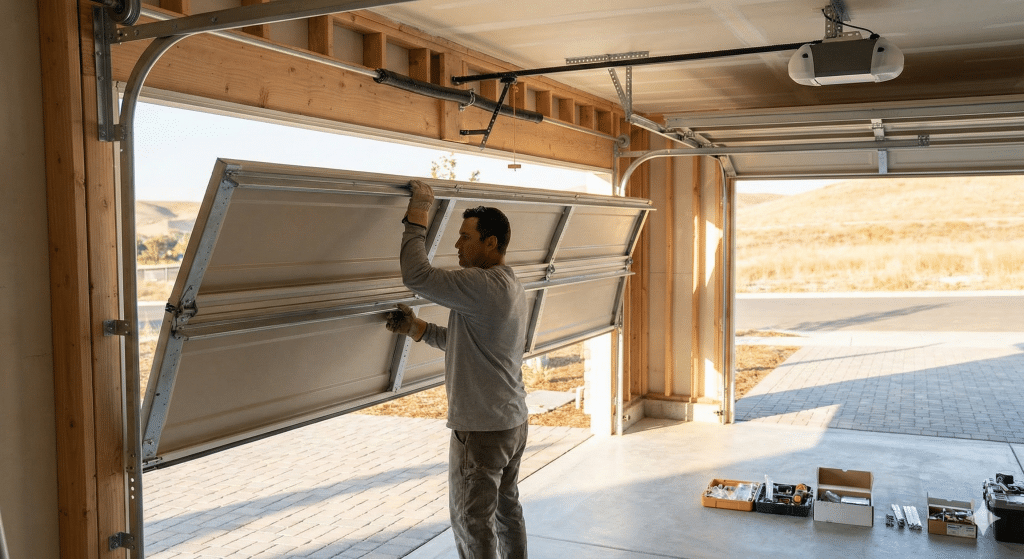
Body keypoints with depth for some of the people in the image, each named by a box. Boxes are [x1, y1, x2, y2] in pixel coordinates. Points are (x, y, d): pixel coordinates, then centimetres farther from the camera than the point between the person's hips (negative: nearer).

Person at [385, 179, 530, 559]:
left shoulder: (483, 285, -22)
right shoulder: (512, 288, 11)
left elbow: (416, 275, -28)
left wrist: (418, 215, -18)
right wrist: (415, 327, 10)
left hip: (481, 429, -10)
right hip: (513, 421, 10)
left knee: (472, 521, 2)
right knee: (507, 508, 20)